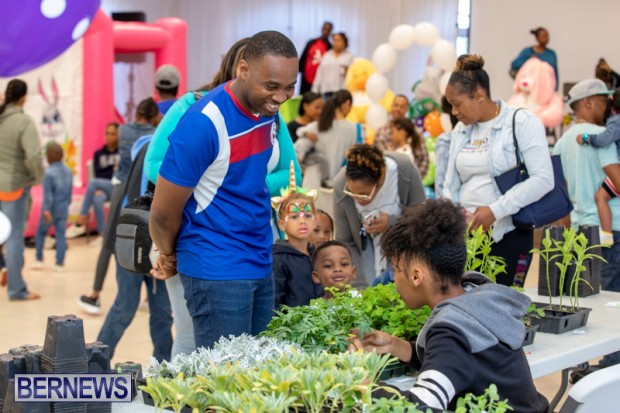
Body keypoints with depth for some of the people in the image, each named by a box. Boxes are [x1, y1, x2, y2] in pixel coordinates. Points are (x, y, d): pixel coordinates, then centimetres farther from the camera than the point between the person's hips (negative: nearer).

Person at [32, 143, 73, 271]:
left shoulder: (49, 173, -17)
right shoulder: (68, 171, 3)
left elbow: (48, 194, -21)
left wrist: (46, 210, -23)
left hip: (50, 210, -5)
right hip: (63, 210, 5)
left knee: (41, 233, 13)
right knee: (61, 235, 4)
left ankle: (39, 260, 16)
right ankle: (59, 263, 1)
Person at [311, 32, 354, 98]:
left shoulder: (349, 56, 8)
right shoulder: (326, 55, 17)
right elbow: (320, 73, 16)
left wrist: (347, 72, -19)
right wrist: (315, 90, 11)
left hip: (341, 90, -3)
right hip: (326, 90, 3)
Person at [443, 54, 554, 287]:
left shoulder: (523, 123, -6)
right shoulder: (461, 131, 12)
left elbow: (543, 179, -14)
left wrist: (495, 210, -17)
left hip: (508, 234, -5)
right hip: (466, 233, 5)